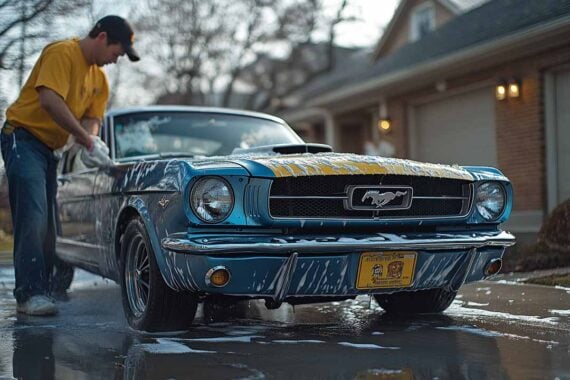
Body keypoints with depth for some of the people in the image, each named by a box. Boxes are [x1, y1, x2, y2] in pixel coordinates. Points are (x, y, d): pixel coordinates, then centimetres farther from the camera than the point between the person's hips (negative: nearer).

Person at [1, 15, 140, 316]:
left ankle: (40, 292, 11)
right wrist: (84, 137, -21)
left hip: (50, 148, 9)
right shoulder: (62, 53, -14)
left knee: (47, 224, 6)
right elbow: (50, 101, -25)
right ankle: (29, 293, -19)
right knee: (33, 217, -18)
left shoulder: (99, 79, 13)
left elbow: (92, 119, 9)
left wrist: (89, 140, -14)